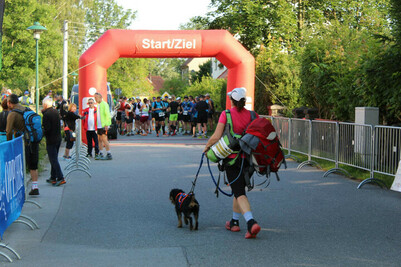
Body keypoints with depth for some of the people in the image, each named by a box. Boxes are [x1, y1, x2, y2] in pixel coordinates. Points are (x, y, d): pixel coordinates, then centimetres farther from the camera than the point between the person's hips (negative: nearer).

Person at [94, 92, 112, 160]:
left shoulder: (104, 104, -10)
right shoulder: (98, 105, 17)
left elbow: (108, 115, -16)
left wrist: (107, 124, -22)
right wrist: (97, 125, 15)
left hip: (104, 126, -9)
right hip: (99, 126, 9)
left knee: (104, 139, -10)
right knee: (100, 140, 9)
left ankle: (109, 155, -8)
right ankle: (101, 155, 15)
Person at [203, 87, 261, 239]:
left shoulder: (226, 114, -7)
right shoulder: (253, 115, 2)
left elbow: (216, 137, -11)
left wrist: (207, 147, 7)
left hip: (231, 157, -4)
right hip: (248, 158, 4)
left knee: (239, 192, -4)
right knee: (240, 189, 21)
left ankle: (251, 222, -24)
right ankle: (234, 222, 30)